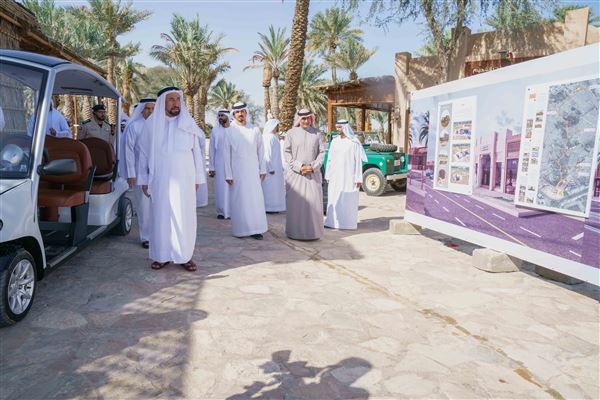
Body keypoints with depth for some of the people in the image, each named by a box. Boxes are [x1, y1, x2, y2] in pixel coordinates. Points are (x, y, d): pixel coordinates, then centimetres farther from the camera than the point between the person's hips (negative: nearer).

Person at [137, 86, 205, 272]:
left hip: (184, 179, 0)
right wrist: (144, 180, 4)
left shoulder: (188, 123, 4)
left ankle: (185, 255, 11)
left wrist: (197, 178, 4)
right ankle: (162, 255, 15)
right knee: (161, 216, 4)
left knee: (184, 216, 2)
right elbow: (144, 153, 7)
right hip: (160, 180, 0)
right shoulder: (151, 124, 3)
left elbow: (196, 152, 6)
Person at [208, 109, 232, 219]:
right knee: (220, 187, 2)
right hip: (219, 164, 1)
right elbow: (211, 149, 5)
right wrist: (211, 167, 0)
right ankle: (221, 212, 12)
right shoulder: (215, 130, 3)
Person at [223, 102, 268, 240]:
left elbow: (260, 151, 8)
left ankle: (255, 229, 6)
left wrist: (262, 170, 5)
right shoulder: (230, 131, -1)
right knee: (239, 200, 2)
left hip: (253, 170, 2)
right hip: (237, 171, -1)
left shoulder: (255, 130, 5)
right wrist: (228, 174, -5)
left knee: (255, 199, 0)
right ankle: (240, 229, 11)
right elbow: (226, 154, -1)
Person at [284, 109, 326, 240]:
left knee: (314, 202, -2)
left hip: (313, 173, 1)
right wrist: (299, 167, -10)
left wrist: (313, 167, -9)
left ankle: (313, 231, 8)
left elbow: (322, 152, 4)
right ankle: (294, 232, 8)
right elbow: (287, 153, 1)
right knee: (295, 202, -1)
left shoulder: (317, 134, 8)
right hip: (295, 173, -1)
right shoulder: (291, 133, 4)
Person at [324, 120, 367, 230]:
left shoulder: (353, 143, -5)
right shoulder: (334, 141, 9)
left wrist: (358, 178, -10)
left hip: (348, 175, -4)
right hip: (335, 176, 5)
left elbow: (358, 161, -6)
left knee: (348, 199, 0)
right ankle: (333, 221, 14)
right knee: (334, 199, 6)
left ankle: (348, 222, 8)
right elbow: (329, 159, 11)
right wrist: (328, 175, 8)